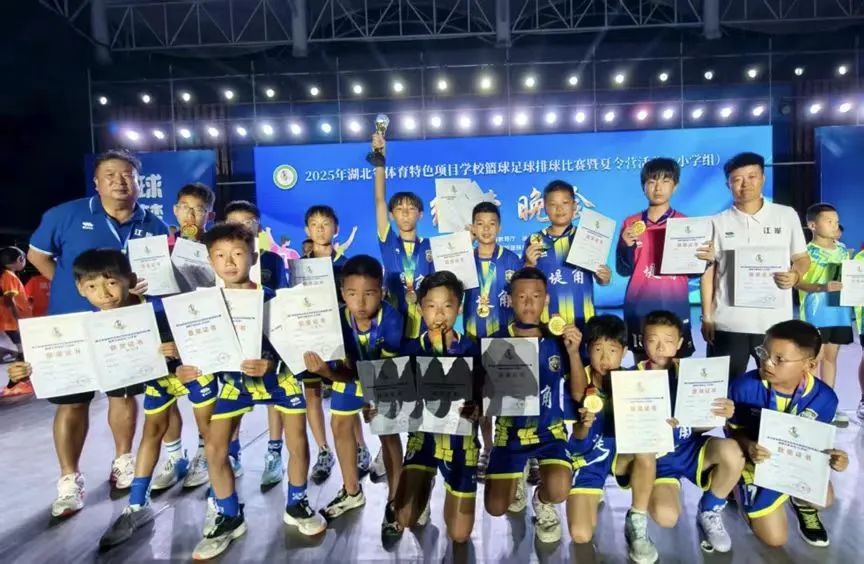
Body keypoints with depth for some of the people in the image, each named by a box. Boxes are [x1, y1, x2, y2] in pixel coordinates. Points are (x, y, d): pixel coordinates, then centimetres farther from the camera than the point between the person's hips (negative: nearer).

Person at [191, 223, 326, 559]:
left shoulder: (270, 299, -18)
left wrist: (269, 364, -36)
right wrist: (189, 369, -20)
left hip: (278, 377, -2)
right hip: (235, 381, 3)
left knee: (298, 444, 0)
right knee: (214, 449, -1)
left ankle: (296, 506, 26)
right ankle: (229, 518, 22)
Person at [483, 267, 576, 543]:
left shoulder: (558, 340, -8)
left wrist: (573, 352, -23)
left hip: (550, 432, 0)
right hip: (510, 431, 1)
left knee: (559, 491, -27)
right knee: (495, 508, -3)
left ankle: (542, 502, 13)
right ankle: (517, 479, 34)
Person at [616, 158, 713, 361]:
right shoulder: (630, 224, 3)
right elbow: (623, 270, 2)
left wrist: (706, 259, -16)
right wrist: (627, 246, -15)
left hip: (675, 310, -1)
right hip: (638, 310, 1)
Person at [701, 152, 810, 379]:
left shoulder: (787, 215, 6)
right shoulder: (718, 222, 4)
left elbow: (803, 258, 11)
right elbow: (708, 271, 4)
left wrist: (795, 274, -13)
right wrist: (707, 317, 0)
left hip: (775, 322, 1)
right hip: (728, 323, 0)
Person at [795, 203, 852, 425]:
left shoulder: (843, 249, 10)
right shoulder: (808, 252, -9)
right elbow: (796, 281, -15)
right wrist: (821, 287, -27)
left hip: (840, 311, 6)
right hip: (816, 313, -6)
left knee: (831, 356, 12)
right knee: (814, 357, -1)